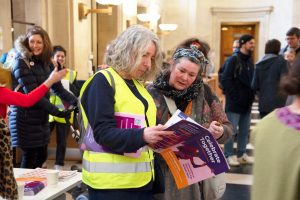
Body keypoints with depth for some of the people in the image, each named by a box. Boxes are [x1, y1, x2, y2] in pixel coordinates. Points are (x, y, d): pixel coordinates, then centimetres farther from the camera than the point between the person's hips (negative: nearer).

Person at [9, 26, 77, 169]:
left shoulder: (45, 62, 8)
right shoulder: (21, 62, -14)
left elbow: (58, 88, 6)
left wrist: (77, 102, -10)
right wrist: (58, 112, -22)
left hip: (42, 118, 7)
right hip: (26, 119, -7)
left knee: (41, 157, 14)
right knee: (29, 159, 0)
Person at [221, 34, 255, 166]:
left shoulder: (250, 61, 14)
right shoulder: (233, 59, -9)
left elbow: (252, 80, 17)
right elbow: (225, 80, -14)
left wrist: (251, 96, 5)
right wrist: (234, 96, -17)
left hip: (247, 103, 7)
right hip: (234, 103, -7)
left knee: (244, 130, 13)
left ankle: (241, 154, 24)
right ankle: (228, 155, 11)